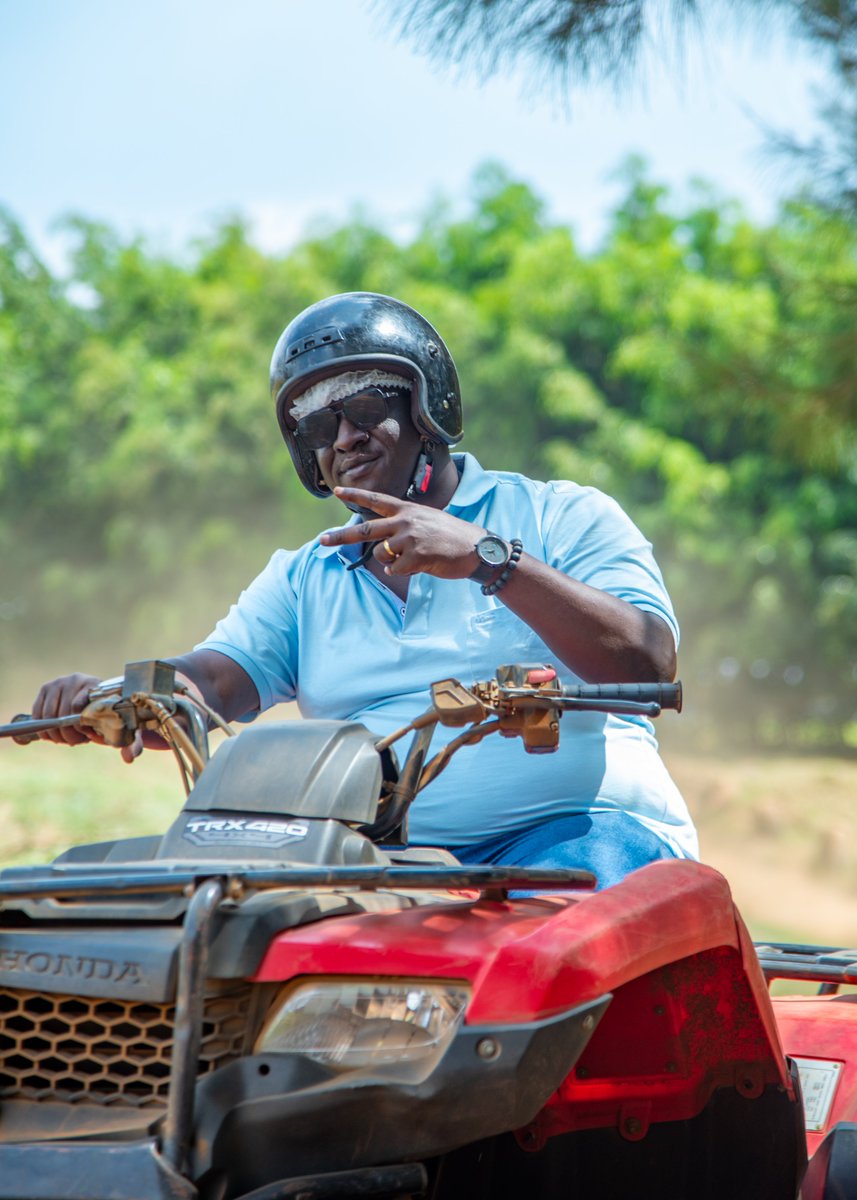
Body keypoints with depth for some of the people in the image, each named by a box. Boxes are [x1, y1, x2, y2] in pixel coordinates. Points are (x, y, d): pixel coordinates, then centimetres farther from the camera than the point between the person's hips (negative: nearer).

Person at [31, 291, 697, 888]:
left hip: (577, 825, -4)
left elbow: (647, 664, -7)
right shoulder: (303, 579, 24)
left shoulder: (563, 517, 9)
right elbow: (213, 682, 7)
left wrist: (488, 557, -17)